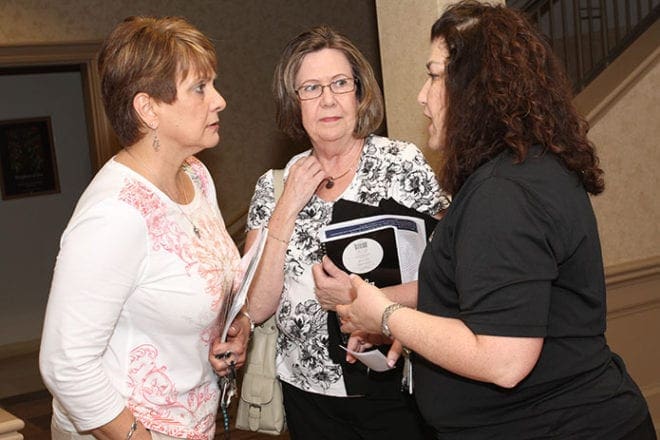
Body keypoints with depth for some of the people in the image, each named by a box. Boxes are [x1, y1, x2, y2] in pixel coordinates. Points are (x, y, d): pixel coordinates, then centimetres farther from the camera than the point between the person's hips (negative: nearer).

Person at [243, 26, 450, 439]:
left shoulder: (403, 162, -6)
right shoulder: (274, 186, 0)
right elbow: (257, 308, -8)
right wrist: (288, 208, -14)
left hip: (395, 389, -2)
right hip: (308, 391, 2)